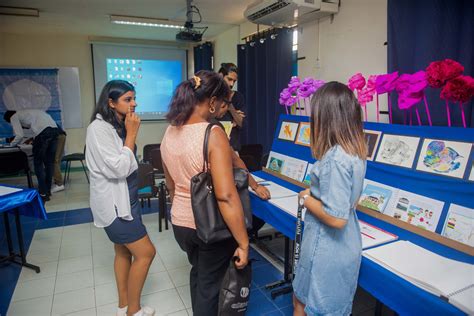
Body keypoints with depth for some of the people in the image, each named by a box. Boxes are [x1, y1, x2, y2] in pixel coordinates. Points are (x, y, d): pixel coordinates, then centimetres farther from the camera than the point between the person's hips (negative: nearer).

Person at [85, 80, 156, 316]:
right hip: (114, 202, -9)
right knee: (146, 252, -4)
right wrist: (131, 135, -19)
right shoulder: (99, 128, -18)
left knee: (124, 252, 17)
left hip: (125, 198, 9)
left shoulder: (118, 126, 9)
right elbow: (117, 168, -25)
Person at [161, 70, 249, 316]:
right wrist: (243, 243, -21)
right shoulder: (213, 134, -23)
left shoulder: (170, 132, -1)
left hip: (180, 223, 7)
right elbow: (226, 196, -28)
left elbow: (171, 186, 10)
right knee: (209, 284, 17)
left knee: (198, 272, 31)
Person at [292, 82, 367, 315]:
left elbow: (336, 218, -28)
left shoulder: (335, 158, -28)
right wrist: (314, 192, 3)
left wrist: (306, 199, -14)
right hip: (346, 246, 8)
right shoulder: (355, 149, 0)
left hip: (328, 250, -8)